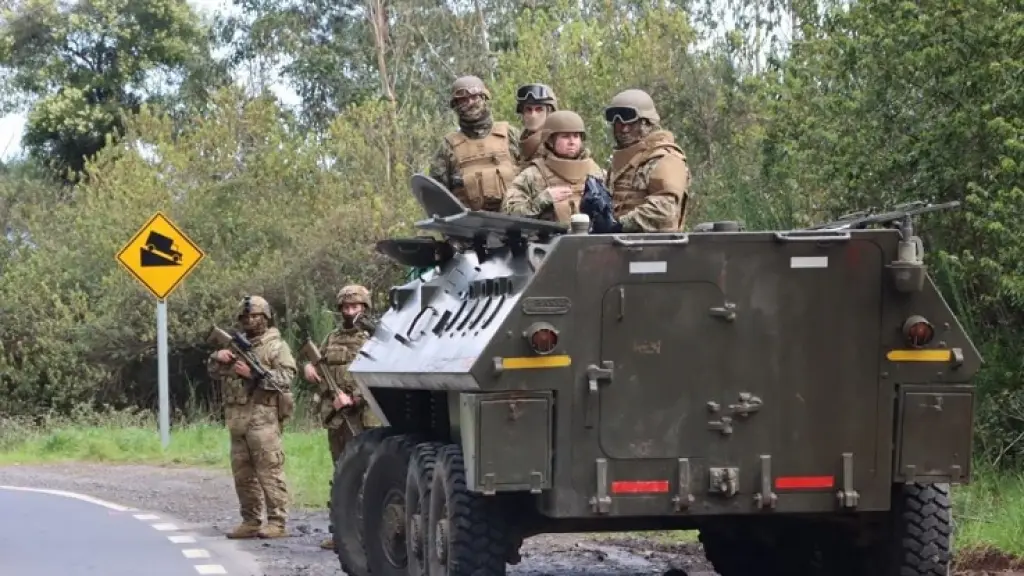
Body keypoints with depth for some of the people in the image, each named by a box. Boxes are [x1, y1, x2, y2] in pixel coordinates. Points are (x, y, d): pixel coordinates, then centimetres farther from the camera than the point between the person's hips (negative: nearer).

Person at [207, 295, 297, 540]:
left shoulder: (277, 347, 1)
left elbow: (285, 378, -12)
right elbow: (213, 372, 24)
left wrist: (253, 373, -18)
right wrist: (217, 358, 1)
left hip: (263, 418, -7)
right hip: (237, 418, 7)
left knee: (269, 471, -9)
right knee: (242, 473, 8)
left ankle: (277, 522, -9)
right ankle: (250, 521, 14)